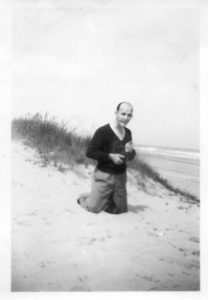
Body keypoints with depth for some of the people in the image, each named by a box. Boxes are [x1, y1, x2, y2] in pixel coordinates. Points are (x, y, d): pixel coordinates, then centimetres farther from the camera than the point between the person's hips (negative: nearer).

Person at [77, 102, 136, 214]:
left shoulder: (128, 133, 5)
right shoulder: (103, 131, -15)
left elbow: (130, 157, 15)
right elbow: (89, 152, -16)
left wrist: (130, 151, -9)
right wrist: (110, 156, -21)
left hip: (120, 176, 6)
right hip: (104, 175, -6)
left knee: (121, 209, 12)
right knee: (95, 208, 2)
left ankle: (105, 199, 38)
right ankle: (83, 198, 33)